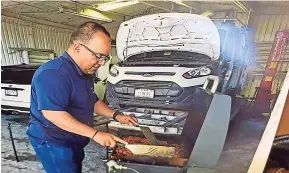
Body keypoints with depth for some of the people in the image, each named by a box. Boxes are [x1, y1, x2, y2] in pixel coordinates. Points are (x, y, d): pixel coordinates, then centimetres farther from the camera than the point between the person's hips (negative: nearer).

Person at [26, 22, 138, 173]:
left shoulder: (85, 74, 6)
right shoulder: (53, 73, -27)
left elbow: (93, 102, 17)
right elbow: (53, 114, -34)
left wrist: (116, 116, 3)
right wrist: (95, 134, -33)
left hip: (74, 141, 9)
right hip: (53, 143, -9)